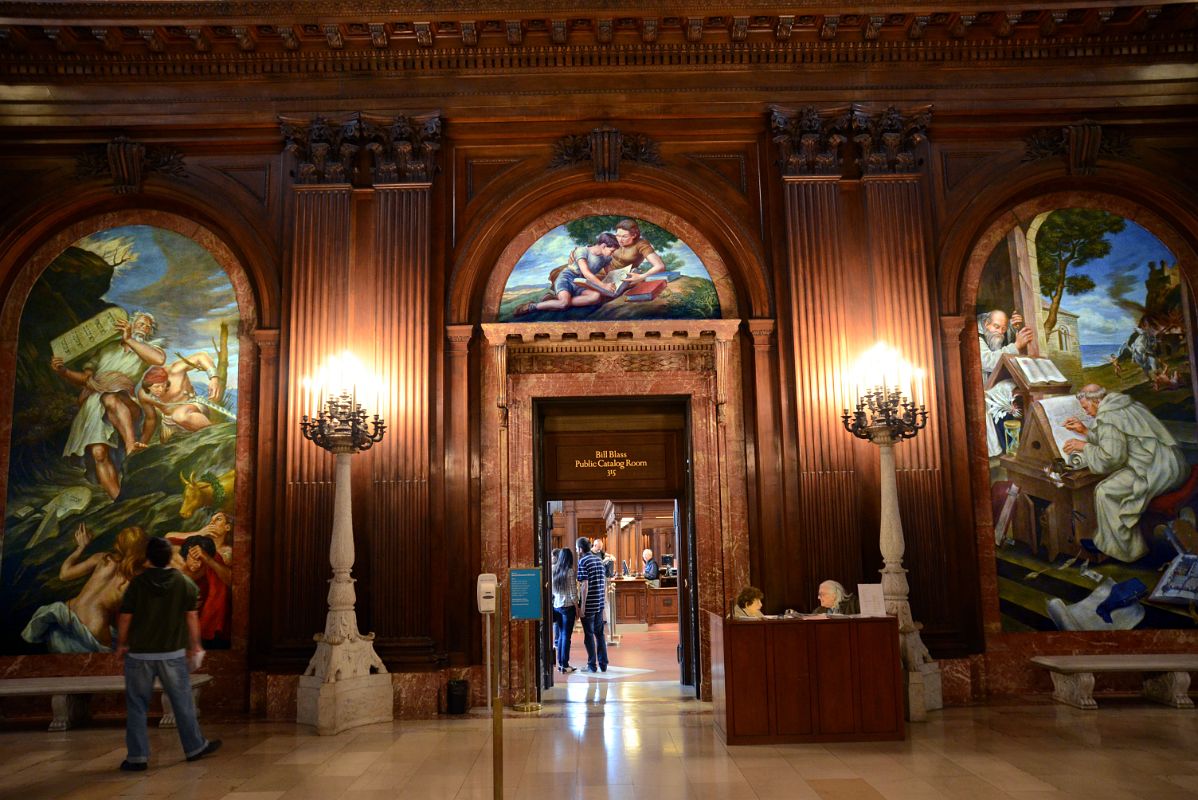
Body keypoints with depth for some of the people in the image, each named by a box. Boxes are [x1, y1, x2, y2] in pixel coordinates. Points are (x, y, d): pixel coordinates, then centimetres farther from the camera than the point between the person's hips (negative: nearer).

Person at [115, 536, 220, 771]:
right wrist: (194, 646, 12)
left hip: (139, 654, -1)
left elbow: (125, 618, -4)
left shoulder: (137, 583, -7)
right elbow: (192, 617, 1)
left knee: (136, 706, 9)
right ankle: (195, 747, 22)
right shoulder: (184, 583, -3)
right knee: (182, 702, 11)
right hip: (173, 654, 1)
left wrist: (121, 644, 12)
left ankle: (137, 757, 10)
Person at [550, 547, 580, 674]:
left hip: (556, 606, 5)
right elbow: (573, 593, -11)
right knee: (566, 636, 0)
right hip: (568, 606, -5)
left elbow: (551, 590, 10)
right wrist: (577, 609, -4)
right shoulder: (570, 572, -12)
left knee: (561, 634, 14)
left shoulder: (554, 570, 4)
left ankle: (560, 663, 18)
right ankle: (564, 665, 3)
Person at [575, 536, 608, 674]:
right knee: (599, 633, 14)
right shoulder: (599, 560, 9)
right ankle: (603, 664, 16)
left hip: (589, 604, -6)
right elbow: (605, 581, 13)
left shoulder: (583, 562, -12)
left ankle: (592, 666, 9)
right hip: (600, 603, 6)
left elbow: (585, 585, -17)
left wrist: (582, 606, -14)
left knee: (589, 635, 4)